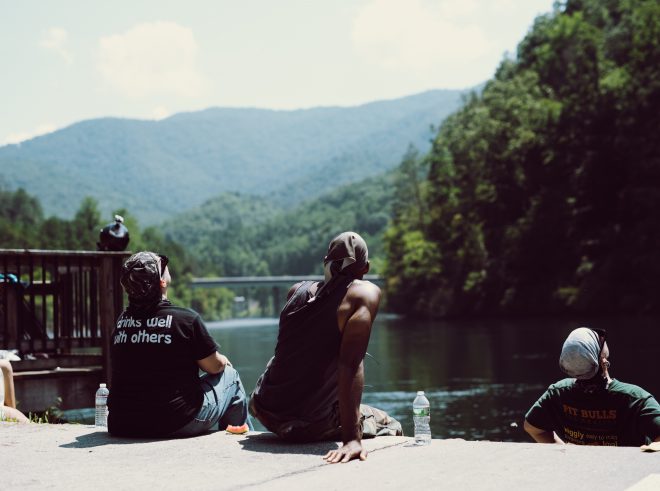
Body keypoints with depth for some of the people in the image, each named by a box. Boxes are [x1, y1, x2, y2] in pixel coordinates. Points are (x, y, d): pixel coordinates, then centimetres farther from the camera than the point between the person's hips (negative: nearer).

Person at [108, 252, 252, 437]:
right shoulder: (186, 319, -15)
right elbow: (214, 367, -3)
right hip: (177, 425, -5)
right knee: (230, 375, 19)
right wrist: (223, 360, 21)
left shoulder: (121, 320, 1)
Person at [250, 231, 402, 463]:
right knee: (392, 426, 18)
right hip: (310, 423, -6)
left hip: (266, 411, 6)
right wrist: (351, 438, -29)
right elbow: (351, 363, -24)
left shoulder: (297, 290, 5)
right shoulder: (365, 293, -12)